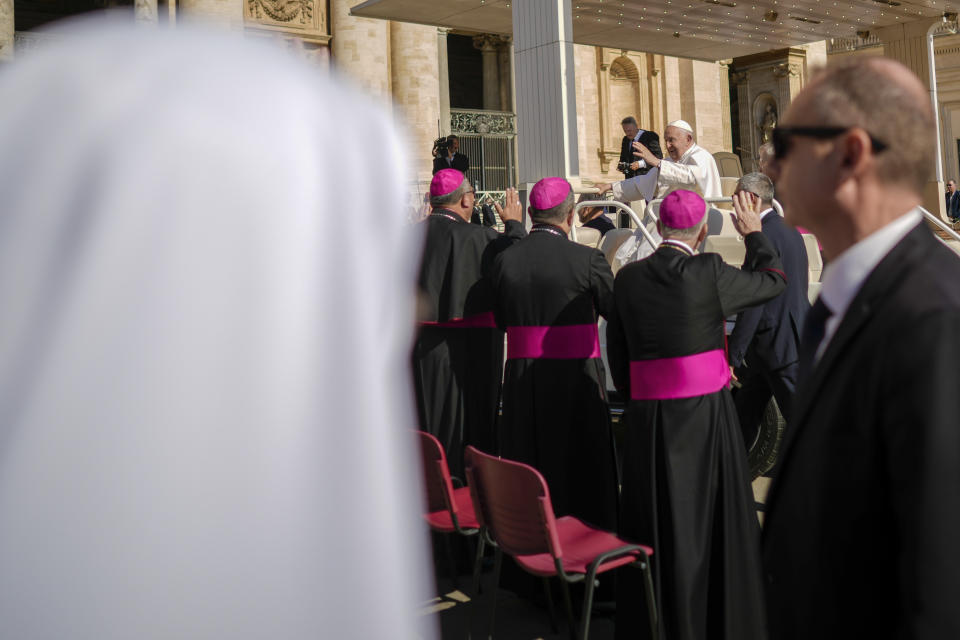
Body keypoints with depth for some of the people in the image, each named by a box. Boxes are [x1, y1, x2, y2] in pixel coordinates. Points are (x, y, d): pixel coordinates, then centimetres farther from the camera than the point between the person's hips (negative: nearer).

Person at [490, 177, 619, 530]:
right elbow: (618, 309, 0)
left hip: (522, 380, 3)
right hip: (575, 378, -3)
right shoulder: (586, 259, -12)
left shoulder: (504, 259, -2)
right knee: (579, 463, 10)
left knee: (528, 471, 14)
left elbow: (500, 319, 7)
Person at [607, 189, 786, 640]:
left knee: (657, 522, 14)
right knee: (710, 515, 12)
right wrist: (754, 234, 21)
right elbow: (773, 280, 6)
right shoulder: (709, 272, -11)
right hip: (704, 412, -3)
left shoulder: (627, 278, -1)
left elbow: (618, 358, 5)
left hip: (646, 417, 3)